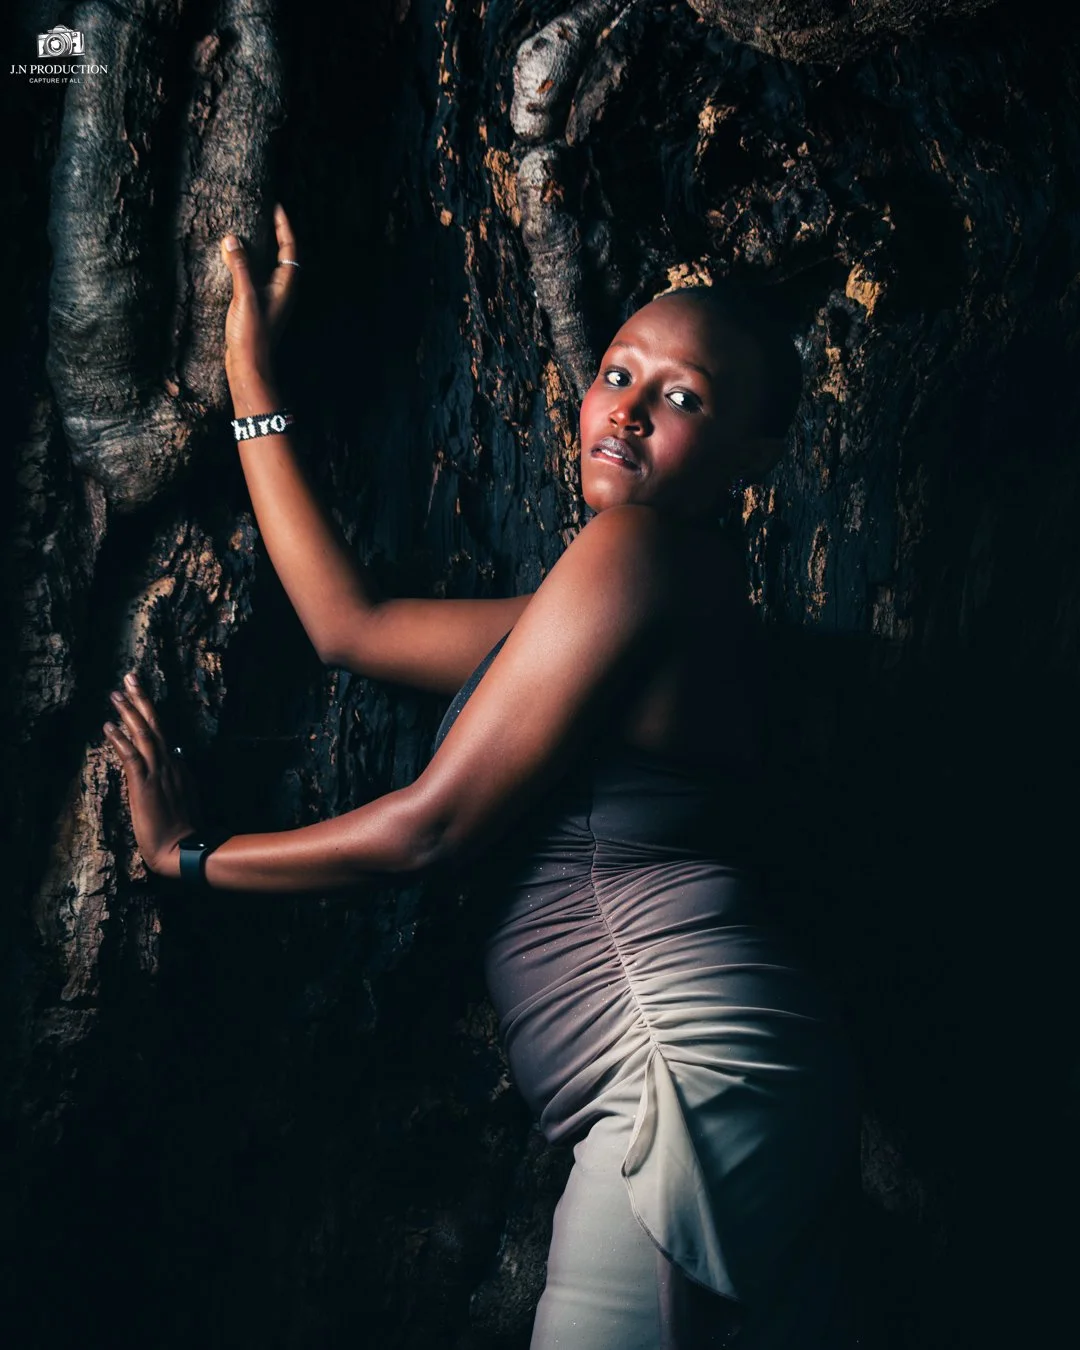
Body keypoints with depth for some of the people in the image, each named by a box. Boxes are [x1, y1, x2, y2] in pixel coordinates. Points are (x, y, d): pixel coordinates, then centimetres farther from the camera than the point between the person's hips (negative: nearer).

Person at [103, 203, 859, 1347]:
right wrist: (251, 382, 26)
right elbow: (349, 626, 20)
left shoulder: (641, 549, -9)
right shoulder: (585, 604, 19)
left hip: (693, 1075, -10)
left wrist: (186, 855, 5)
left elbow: (431, 825, -9)